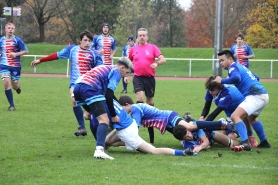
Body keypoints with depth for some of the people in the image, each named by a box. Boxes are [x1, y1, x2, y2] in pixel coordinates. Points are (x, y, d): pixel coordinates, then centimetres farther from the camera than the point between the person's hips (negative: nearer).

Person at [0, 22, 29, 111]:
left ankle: (18, 87, 45)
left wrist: (16, 54, -17)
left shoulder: (17, 40, -6)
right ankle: (11, 105, -4)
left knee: (15, 86, 3)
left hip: (15, 66, -2)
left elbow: (26, 51, -5)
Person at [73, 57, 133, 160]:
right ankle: (99, 150, -35)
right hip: (89, 88, -10)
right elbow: (108, 95, -4)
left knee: (95, 117, 29)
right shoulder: (116, 71, 6)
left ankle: (100, 144, 35)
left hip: (77, 87, 10)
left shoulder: (107, 68, 32)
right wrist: (113, 115, 2)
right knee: (104, 120, -16)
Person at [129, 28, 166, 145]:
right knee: (140, 98, -22)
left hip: (150, 78, 0)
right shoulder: (133, 49, 8)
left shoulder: (153, 48, 2)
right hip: (138, 77, 0)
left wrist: (157, 63, -27)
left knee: (150, 102, 8)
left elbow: (163, 59, -7)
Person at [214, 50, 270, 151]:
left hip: (255, 96, -10)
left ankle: (245, 143, -37)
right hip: (263, 95, 10)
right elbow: (255, 78, 37)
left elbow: (236, 77, -26)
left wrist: (222, 81, -15)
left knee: (235, 116, -22)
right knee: (251, 118, 35)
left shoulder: (233, 67, -3)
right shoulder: (241, 67, 25)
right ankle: (264, 142, 38)